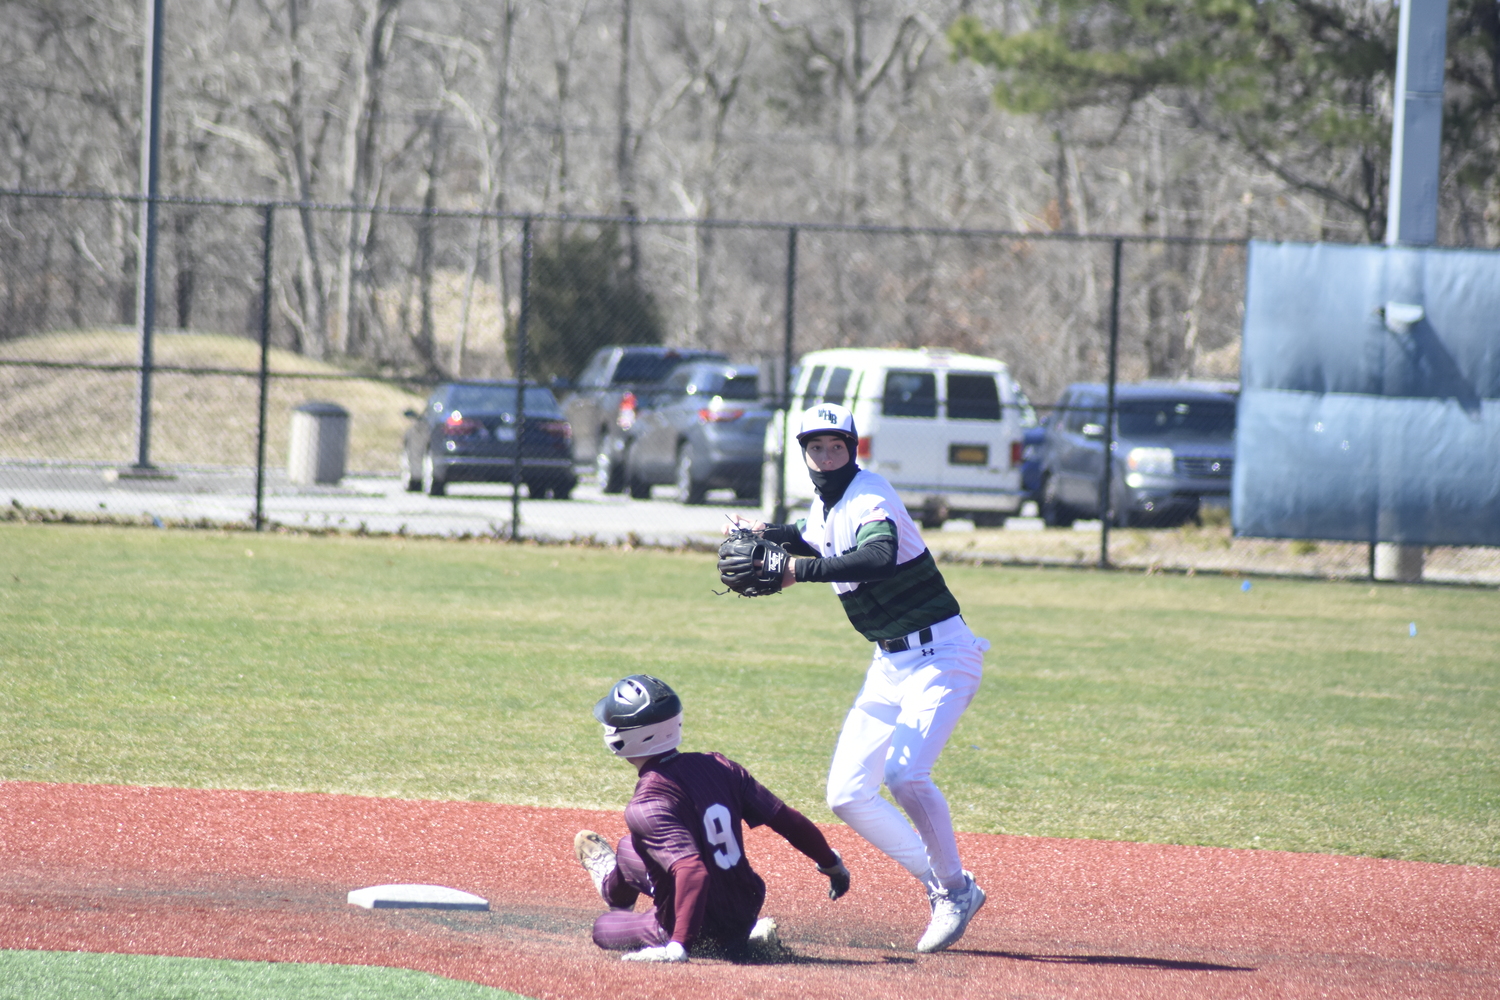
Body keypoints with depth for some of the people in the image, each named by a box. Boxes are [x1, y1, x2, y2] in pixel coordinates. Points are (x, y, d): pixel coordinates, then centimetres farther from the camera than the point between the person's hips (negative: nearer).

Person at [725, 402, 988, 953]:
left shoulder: (870, 497, -18)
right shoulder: (824, 507, 9)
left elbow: (880, 557, -39)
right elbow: (809, 538, 32)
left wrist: (802, 570, -42)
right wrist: (768, 534, 10)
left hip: (939, 654, -9)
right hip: (890, 663, 9)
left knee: (905, 775, -27)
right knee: (848, 794, 3)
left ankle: (957, 890, -10)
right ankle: (938, 883, 14)